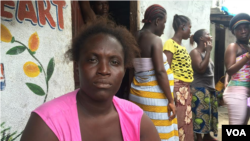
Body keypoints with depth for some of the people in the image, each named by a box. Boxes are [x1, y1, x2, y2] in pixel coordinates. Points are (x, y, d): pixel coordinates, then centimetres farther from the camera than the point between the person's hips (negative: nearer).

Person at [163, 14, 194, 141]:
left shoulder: (181, 46, 16)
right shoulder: (170, 43, -10)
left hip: (186, 88, 9)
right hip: (176, 87, -9)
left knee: (186, 121, 14)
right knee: (177, 121, -3)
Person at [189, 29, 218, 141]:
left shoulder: (205, 53, 15)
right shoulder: (195, 52, -10)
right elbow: (201, 69, -22)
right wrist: (208, 52, -15)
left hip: (210, 88, 9)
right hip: (199, 89, -9)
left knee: (209, 113, 12)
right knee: (201, 114, -5)